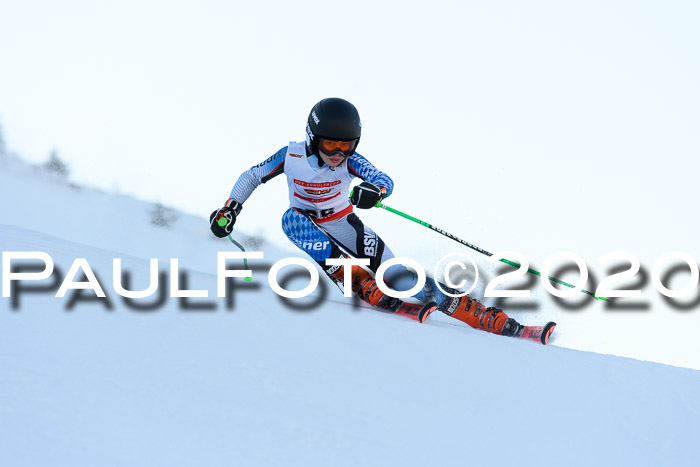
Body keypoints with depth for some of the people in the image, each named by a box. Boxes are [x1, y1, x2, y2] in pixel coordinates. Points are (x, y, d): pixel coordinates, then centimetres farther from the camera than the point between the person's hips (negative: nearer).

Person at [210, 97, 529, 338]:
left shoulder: (350, 161, -19)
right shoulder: (291, 156, -18)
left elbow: (384, 181, -34)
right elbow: (251, 177, -4)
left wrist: (374, 190, -57)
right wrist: (229, 210, -13)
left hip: (343, 223, -1)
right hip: (308, 225, 1)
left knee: (397, 275, -19)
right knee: (291, 218, -37)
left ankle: (493, 321, -23)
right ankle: (366, 288, -37)